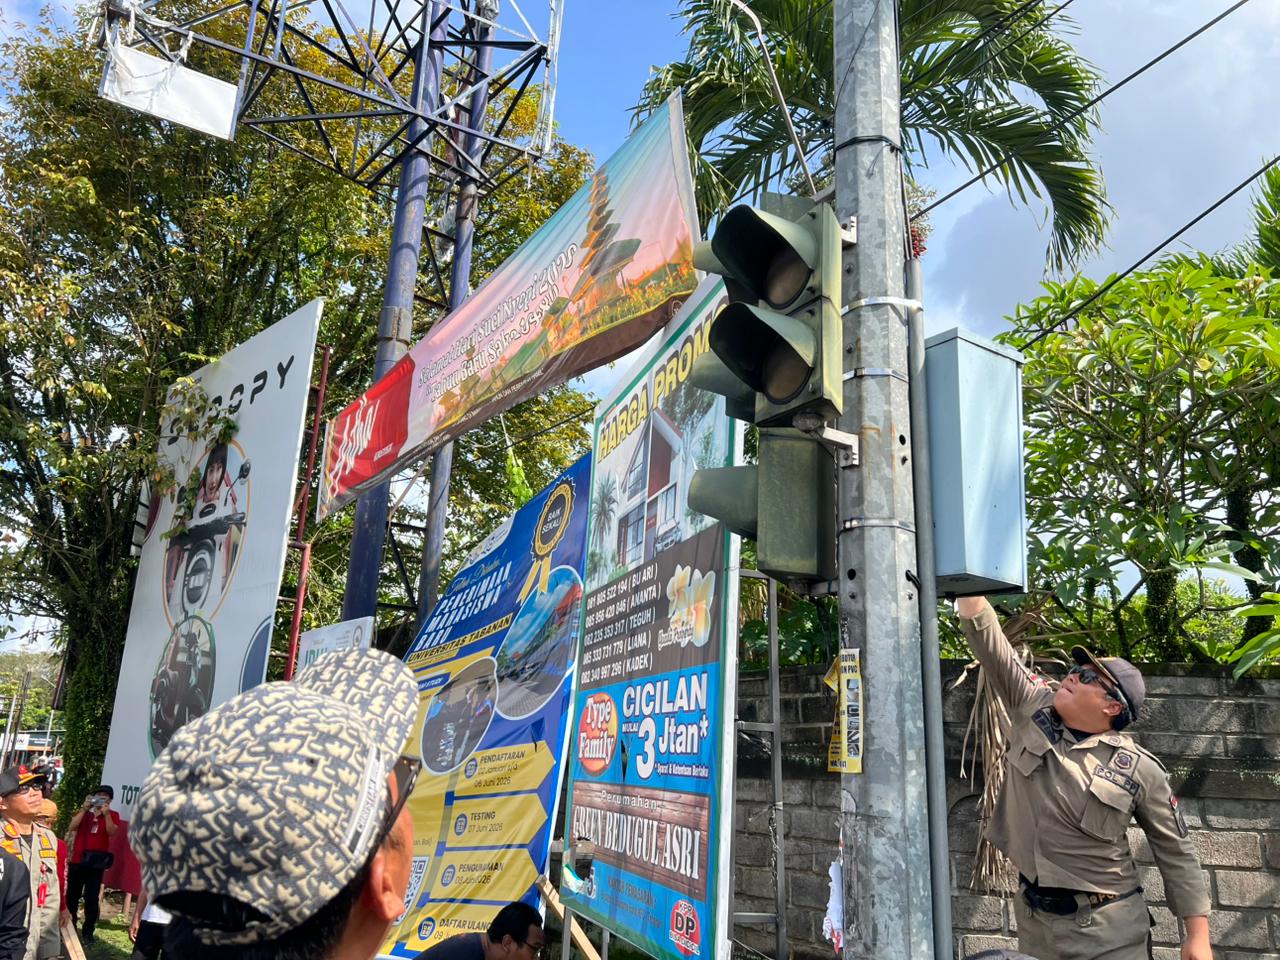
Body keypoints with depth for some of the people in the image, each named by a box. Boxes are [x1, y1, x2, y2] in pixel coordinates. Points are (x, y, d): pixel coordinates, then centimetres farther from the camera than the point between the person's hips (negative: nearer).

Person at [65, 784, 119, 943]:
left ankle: (87, 932, 5)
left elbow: (112, 832, -12)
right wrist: (84, 809, -13)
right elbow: (72, 827, -6)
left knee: (92, 898, -2)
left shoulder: (113, 815, 3)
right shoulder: (84, 812, 9)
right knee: (72, 895, 9)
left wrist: (106, 814, -20)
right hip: (77, 860, 2)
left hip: (97, 862, -2)